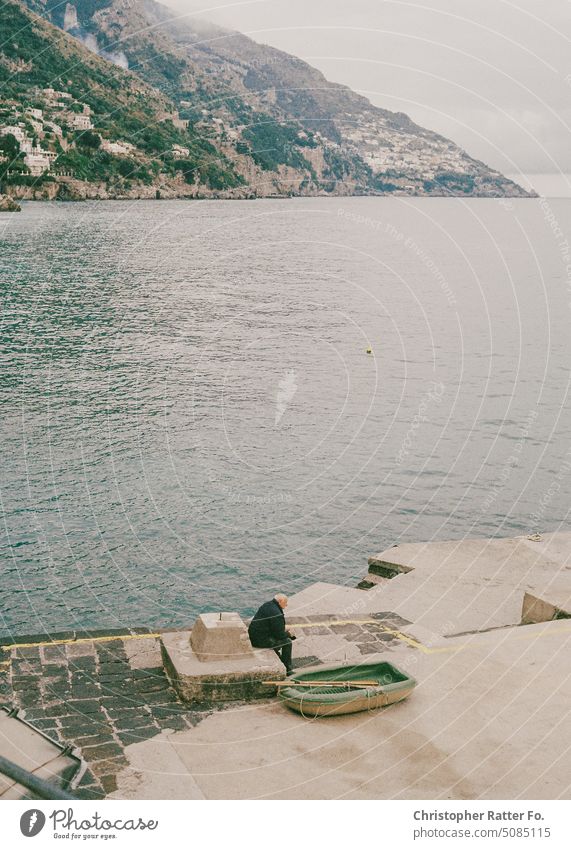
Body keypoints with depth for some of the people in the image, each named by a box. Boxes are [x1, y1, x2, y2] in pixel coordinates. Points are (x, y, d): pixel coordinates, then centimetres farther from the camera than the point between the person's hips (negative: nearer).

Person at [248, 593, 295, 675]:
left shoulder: (267, 605, 10)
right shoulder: (276, 613, -21)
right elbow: (280, 635, -19)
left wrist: (284, 629, 15)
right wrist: (289, 634, 1)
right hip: (262, 641, -10)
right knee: (287, 641, -3)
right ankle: (288, 669, 7)